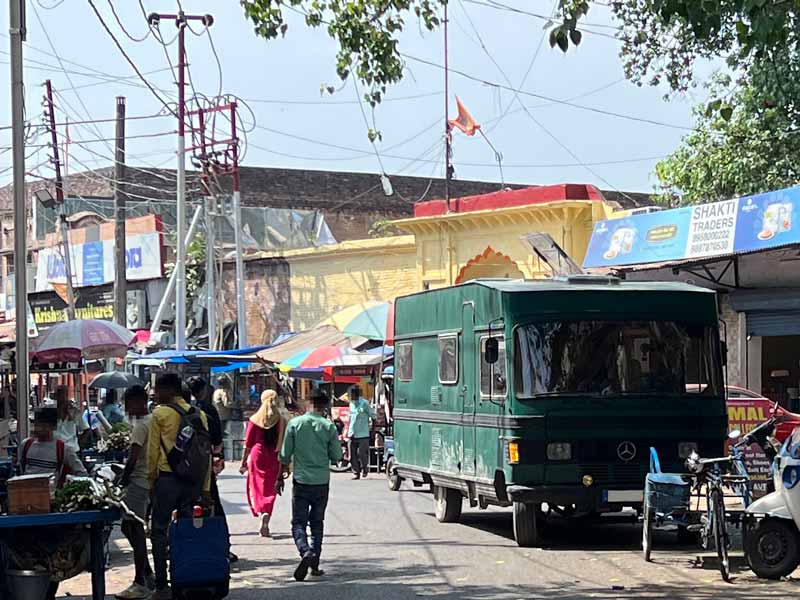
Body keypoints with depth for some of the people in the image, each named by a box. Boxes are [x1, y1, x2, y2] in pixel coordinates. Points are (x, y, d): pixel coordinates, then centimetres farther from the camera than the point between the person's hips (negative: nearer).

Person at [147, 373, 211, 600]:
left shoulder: (160, 413, -4)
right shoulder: (199, 414, 8)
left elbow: (153, 450, -3)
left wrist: (151, 480, 7)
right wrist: (205, 488, 12)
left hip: (167, 477, -4)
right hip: (194, 479, 4)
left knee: (159, 532, 3)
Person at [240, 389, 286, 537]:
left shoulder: (254, 420, -1)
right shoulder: (281, 421, 0)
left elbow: (248, 445, 0)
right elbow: (284, 444, 2)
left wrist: (243, 463, 7)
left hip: (257, 456, -1)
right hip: (274, 459, 1)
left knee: (256, 488, 5)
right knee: (269, 490, 8)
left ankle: (261, 512, -17)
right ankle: (266, 516, -6)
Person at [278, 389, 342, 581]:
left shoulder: (295, 424, -4)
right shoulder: (328, 426, -5)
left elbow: (285, 454, -1)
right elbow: (337, 456, 0)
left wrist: (281, 477, 10)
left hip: (301, 481, -1)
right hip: (322, 481, 1)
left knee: (298, 522, 3)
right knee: (317, 523, 13)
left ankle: (305, 552, -23)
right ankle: (315, 564, 11)